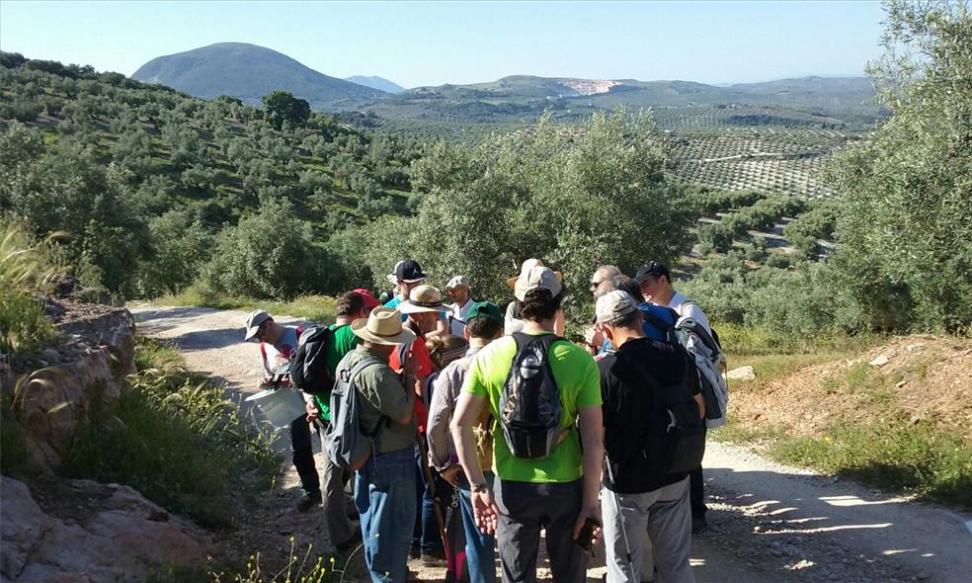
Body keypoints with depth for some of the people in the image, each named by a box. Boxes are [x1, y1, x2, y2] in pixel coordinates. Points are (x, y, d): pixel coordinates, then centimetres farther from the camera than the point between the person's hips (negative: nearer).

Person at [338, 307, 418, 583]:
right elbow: (404, 415, -23)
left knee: (374, 517, 23)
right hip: (390, 458, -10)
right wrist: (410, 378, -14)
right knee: (394, 522, 5)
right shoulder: (377, 372, -30)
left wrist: (398, 376, 2)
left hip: (365, 452, 10)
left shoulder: (349, 359, 1)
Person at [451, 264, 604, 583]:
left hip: (512, 486, 1)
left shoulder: (489, 355, -7)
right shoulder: (580, 360, -12)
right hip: (566, 486, -1)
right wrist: (591, 502, -5)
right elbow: (593, 441, -13)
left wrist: (478, 486, -3)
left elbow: (460, 425, -8)